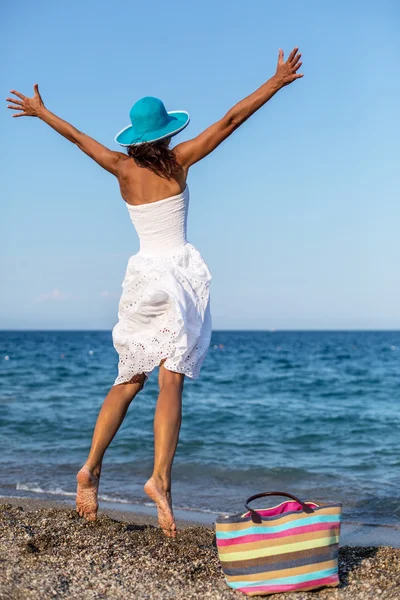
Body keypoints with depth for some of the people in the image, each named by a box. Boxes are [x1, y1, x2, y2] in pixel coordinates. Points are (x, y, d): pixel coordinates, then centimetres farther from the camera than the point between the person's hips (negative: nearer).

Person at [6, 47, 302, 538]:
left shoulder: (123, 168, 6)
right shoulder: (179, 161, -2)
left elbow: (76, 135, 19)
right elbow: (230, 119, -1)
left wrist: (41, 111, 35)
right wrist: (277, 82, 3)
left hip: (143, 274, 4)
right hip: (180, 272, -3)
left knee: (130, 380, 15)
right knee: (170, 382, -10)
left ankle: (92, 466, 9)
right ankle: (160, 477, -24)